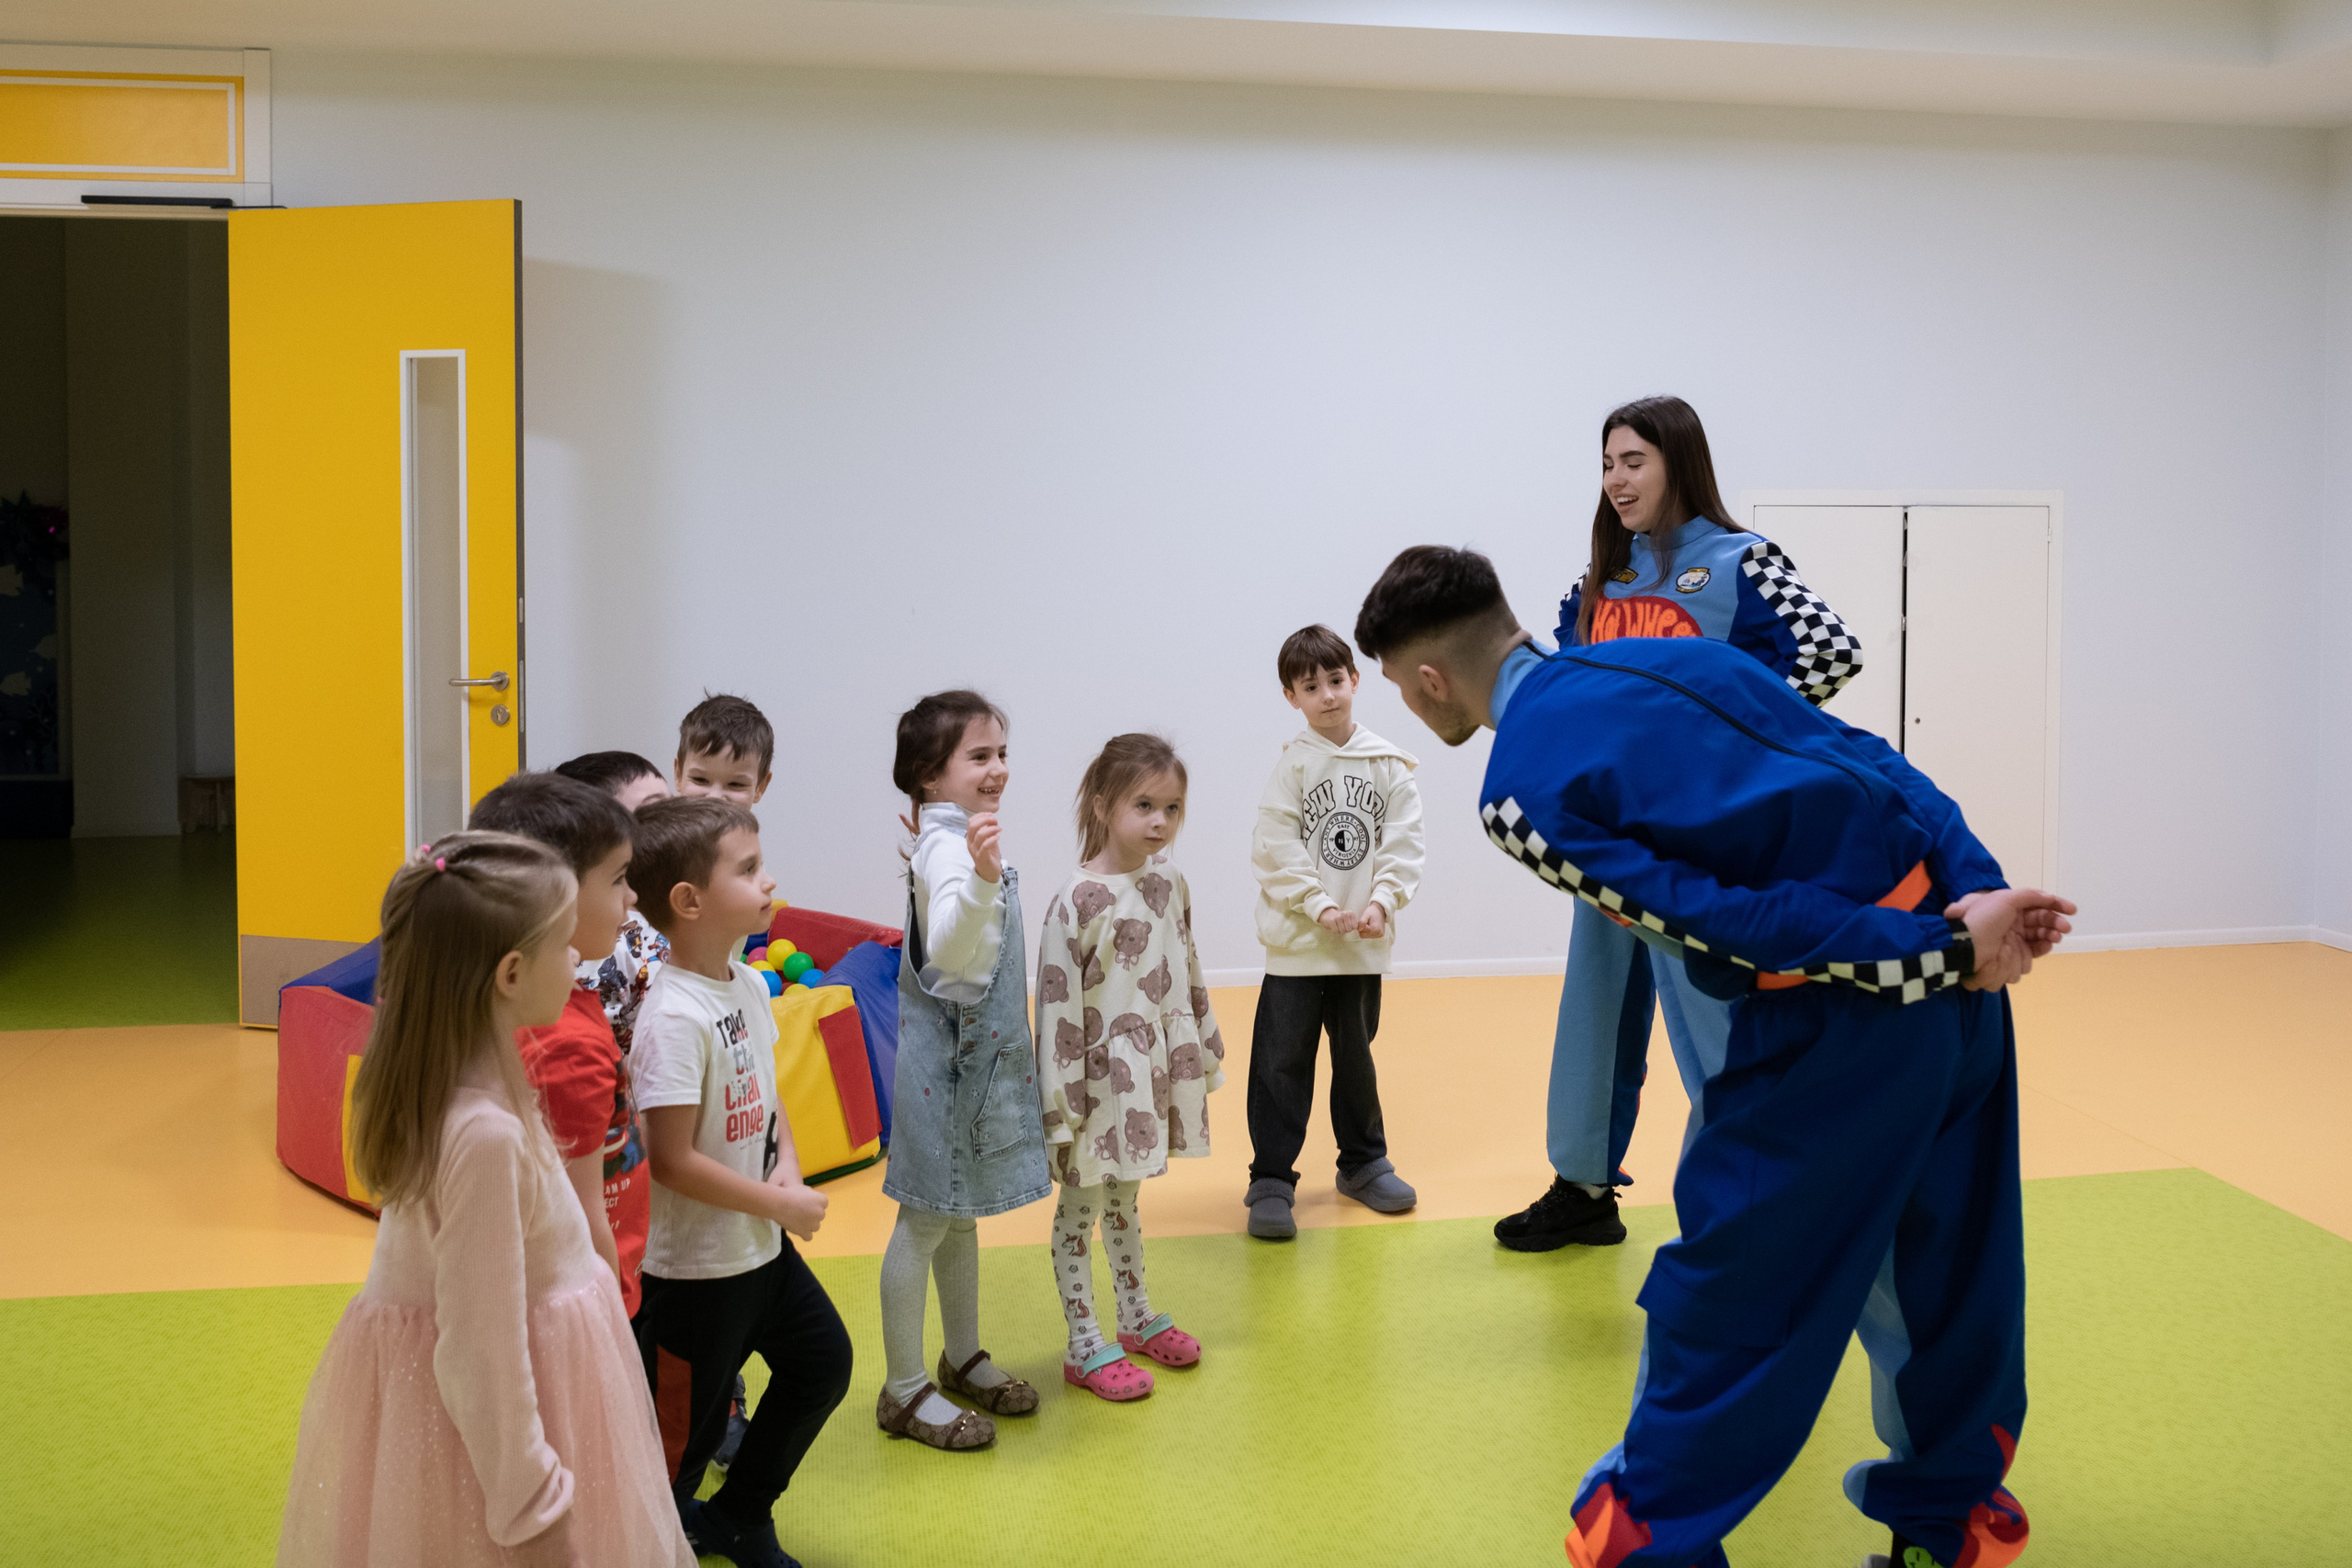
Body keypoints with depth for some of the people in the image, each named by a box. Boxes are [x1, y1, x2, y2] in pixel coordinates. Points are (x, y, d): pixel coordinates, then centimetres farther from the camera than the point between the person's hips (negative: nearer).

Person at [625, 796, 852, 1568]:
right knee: (684, 1430, 4)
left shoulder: (748, 986, 2)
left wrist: (787, 1165, -3)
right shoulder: (675, 1017, -26)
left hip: (761, 1245, 9)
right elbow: (672, 1160, -26)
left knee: (823, 1361, 20)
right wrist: (782, 1206, -17)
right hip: (695, 1265, -9)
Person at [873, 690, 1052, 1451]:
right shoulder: (948, 846, -21)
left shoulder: (967, 840, 9)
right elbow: (945, 947, -38)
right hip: (945, 1058, -10)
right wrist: (981, 877, -51)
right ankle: (905, 1390, 9)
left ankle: (963, 1359, 34)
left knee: (962, 1213, 20)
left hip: (977, 1053, 10)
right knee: (925, 1221, -1)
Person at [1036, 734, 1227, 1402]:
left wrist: (1205, 1053, 16)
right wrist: (1061, 1108, -18)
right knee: (1081, 1208, 8)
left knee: (1124, 1199, 23)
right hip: (1100, 1085, -6)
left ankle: (1138, 1319, 37)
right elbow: (1058, 1009, -18)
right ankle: (1085, 1346, 18)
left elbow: (1188, 977, 13)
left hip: (1151, 1079, 6)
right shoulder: (1078, 902, -19)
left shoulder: (1169, 884, 2)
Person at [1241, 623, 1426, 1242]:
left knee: (1356, 1055, 18)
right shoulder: (1291, 763, -6)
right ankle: (1271, 1180, 7)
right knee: (1283, 1060, -1)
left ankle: (1363, 1162, 33)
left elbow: (1403, 842, 0)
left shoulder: (1389, 764, 2)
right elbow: (1277, 847, -10)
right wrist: (1320, 907, -17)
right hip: (1296, 942, -3)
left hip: (1364, 942, 3)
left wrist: (1381, 901, -13)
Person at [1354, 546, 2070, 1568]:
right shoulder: (1669, 656, 15)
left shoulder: (1521, 796, -7)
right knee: (1937, 1256, 22)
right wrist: (1981, 892, 2)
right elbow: (1875, 766, 8)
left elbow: (1727, 921, -13)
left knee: (1723, 1292, 8)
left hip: (1838, 1014, -8)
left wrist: (1942, 954, -11)